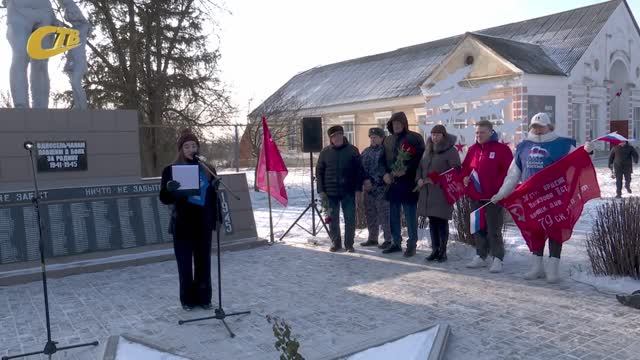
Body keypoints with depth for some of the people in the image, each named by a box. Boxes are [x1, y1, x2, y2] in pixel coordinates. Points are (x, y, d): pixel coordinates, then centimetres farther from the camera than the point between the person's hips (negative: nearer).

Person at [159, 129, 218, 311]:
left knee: (203, 262, 8)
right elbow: (164, 199, -3)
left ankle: (204, 298, 21)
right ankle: (187, 300, 16)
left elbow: (213, 196, 11)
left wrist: (216, 218, 7)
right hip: (182, 225, -2)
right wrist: (169, 189, -25)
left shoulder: (207, 169, 6)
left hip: (203, 224, 2)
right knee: (185, 264, 3)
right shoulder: (171, 170, -2)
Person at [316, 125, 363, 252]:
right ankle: (336, 242, 21)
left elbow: (359, 170, 1)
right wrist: (321, 190, -1)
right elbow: (319, 171, 5)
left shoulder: (352, 150, 1)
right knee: (333, 219, 8)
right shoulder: (325, 152, 3)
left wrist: (358, 188, -5)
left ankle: (349, 243, 15)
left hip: (348, 191, -1)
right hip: (331, 192, 1)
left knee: (350, 219, 3)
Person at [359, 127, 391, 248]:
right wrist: (364, 181, -2)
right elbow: (360, 168, 13)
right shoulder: (366, 152, 16)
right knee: (370, 214, 12)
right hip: (367, 188, 7)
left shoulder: (384, 151, -5)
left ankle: (389, 239, 3)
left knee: (384, 215, -5)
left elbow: (384, 170, -13)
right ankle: (372, 239, 22)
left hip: (380, 188, -7)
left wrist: (372, 181, -16)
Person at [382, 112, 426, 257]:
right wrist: (385, 174, 1)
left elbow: (420, 158, -9)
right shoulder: (387, 140, 16)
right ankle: (396, 242, 22)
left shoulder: (414, 138, -2)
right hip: (392, 183, 6)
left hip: (408, 183, -6)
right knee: (393, 215, 11)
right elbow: (383, 160, 18)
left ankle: (412, 245, 6)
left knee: (410, 215, -2)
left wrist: (405, 171, -17)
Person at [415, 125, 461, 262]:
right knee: (432, 221, 8)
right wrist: (419, 179, 2)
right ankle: (435, 250, 15)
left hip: (442, 192, -6)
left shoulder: (451, 151, -3)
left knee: (442, 221, -4)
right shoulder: (428, 151, 18)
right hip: (427, 192, 6)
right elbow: (420, 166, 21)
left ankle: (443, 251, 4)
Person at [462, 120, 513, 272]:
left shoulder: (501, 149, -6)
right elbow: (465, 167, 21)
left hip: (494, 197, -6)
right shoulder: (472, 149, 11)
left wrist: (499, 187, -18)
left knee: (494, 230, -2)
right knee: (478, 229, 13)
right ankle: (481, 256, 24)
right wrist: (465, 177, 2)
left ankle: (498, 259, 7)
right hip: (475, 197, 6)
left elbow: (509, 170, -10)